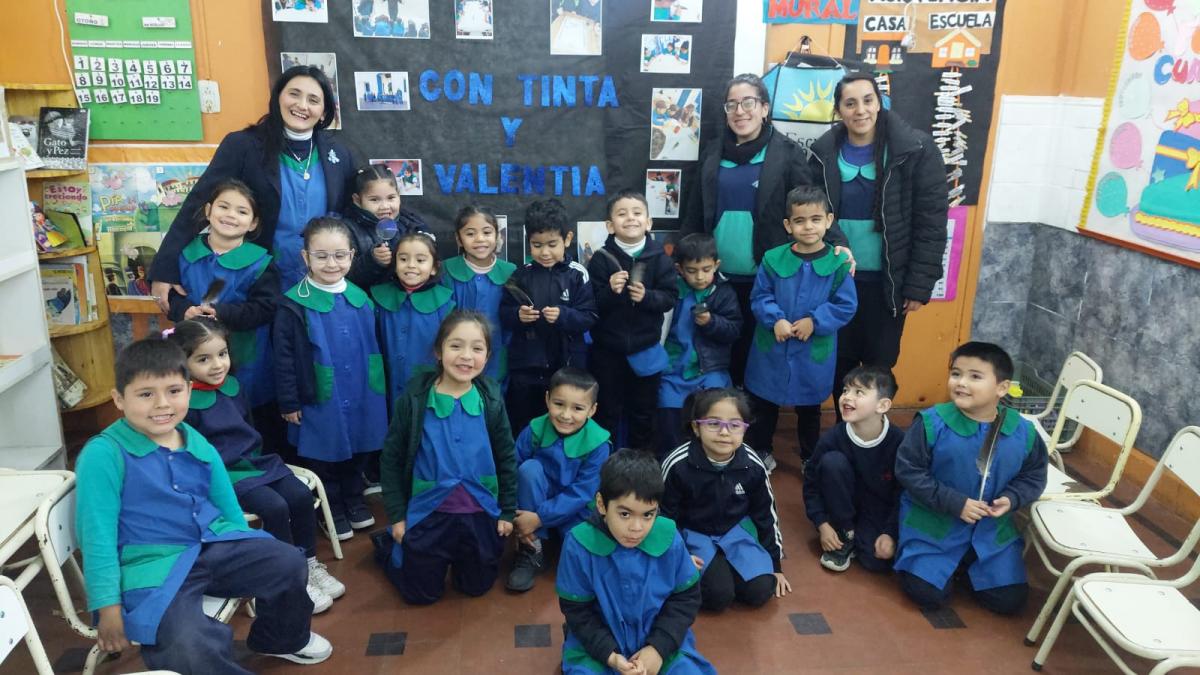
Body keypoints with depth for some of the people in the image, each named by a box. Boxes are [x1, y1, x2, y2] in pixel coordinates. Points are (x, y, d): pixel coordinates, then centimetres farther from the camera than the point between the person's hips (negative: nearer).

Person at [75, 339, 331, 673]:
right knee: (188, 646, -33)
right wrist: (109, 607, -12)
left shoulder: (200, 447, 8)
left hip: (214, 545, 6)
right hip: (153, 566, -6)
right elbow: (97, 535, -11)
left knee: (287, 562, -8)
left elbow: (227, 507, 18)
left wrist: (249, 556, 21)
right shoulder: (104, 455, -10)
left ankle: (282, 638, 22)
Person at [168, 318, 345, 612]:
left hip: (253, 461, 7)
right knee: (275, 507, -24)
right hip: (220, 474, -7)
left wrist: (255, 458, 13)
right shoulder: (184, 402, -16)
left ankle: (309, 565, 8)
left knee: (301, 497, -11)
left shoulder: (233, 385, 6)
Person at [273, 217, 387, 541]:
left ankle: (355, 501, 38)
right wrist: (289, 402, -9)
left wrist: (377, 390, 14)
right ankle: (333, 510, 30)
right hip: (319, 402, -4)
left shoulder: (361, 299, 2)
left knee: (356, 454, 19)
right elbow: (283, 358, -10)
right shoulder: (294, 304, -13)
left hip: (360, 399, 4)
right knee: (325, 458, 12)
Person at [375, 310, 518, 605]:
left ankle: (457, 557, 47)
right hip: (428, 513, -2)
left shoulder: (491, 400, -9)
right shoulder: (414, 398, -14)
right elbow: (391, 459, -6)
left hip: (480, 513, 2)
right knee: (421, 593, 15)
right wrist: (396, 515, -4)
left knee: (477, 587, 18)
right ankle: (387, 543, 40)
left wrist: (508, 511, 4)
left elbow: (506, 458, 1)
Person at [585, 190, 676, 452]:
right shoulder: (601, 259, -9)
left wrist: (647, 297, -23)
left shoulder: (659, 258, -5)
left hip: (645, 348, 2)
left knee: (643, 410, 17)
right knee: (607, 410, 13)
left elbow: (670, 297, -6)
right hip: (607, 349, -1)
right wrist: (610, 292, -29)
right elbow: (591, 304, -12)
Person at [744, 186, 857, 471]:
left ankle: (810, 458, 38)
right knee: (764, 404, 15)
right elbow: (759, 297, -2)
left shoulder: (839, 262, -10)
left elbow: (846, 305, -7)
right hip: (771, 348, 0)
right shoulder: (773, 259, -9)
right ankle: (760, 451, 36)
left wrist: (814, 322, -17)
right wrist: (776, 320, -18)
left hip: (815, 351, 0)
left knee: (810, 408, 18)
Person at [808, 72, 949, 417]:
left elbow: (931, 224, -9)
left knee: (879, 366, 9)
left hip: (887, 281, -2)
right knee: (841, 363, 12)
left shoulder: (916, 150, -9)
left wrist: (919, 286, -11)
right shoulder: (825, 152, -1)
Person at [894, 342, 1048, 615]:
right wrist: (955, 503, -20)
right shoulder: (932, 422, -19)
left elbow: (1033, 477, 6)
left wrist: (1011, 499, -15)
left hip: (991, 529, 3)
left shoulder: (1023, 433, -9)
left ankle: (967, 561, 28)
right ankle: (947, 563, 21)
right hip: (933, 523, -3)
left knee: (1009, 600, 1)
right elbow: (908, 470, -15)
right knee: (927, 594, -12)